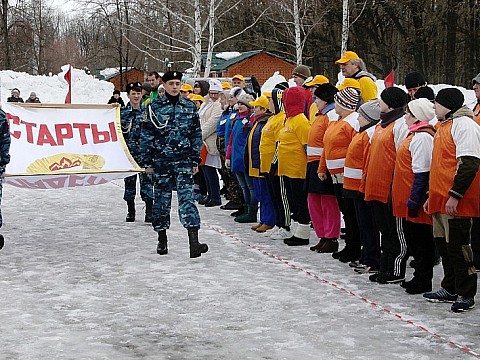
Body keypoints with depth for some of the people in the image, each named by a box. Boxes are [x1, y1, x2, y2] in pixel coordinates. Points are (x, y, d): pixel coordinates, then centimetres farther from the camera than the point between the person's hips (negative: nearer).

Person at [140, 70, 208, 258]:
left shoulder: (189, 107, 7)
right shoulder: (154, 106, 2)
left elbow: (196, 135, 10)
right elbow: (147, 135, 3)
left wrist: (195, 160, 5)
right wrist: (147, 161, -1)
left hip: (184, 160, 0)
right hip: (161, 160, 0)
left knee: (186, 197, -11)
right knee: (161, 199, 6)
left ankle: (194, 242, -21)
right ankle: (162, 240, 21)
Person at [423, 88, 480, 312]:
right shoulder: (444, 126, 19)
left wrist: (455, 195, -23)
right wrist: (432, 195, 24)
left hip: (456, 203, -10)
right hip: (440, 201, 10)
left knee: (457, 245, -6)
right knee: (444, 244, 14)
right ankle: (450, 289, 24)